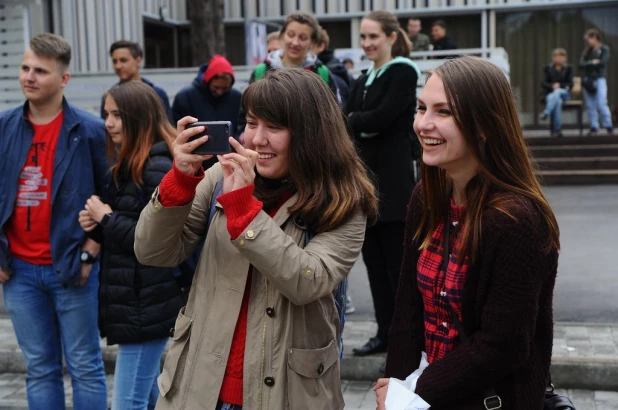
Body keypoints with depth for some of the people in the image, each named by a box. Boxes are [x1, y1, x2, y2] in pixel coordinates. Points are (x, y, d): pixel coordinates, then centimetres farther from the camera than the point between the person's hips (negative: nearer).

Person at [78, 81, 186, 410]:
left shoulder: (158, 169, -16)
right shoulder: (128, 165, 15)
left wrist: (106, 218, -12)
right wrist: (97, 223, 2)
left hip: (147, 305, -10)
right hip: (133, 300, 10)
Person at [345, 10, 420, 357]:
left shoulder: (403, 72, -6)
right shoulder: (366, 80, 18)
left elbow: (382, 118, -17)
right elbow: (348, 119, 9)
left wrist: (351, 120, -4)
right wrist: (363, 128, -11)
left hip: (393, 178, -8)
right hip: (367, 176, 8)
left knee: (398, 260, -3)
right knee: (374, 259, 10)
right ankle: (386, 332, 19)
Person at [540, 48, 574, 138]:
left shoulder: (568, 69, 12)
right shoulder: (548, 68, 11)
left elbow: (570, 84, 5)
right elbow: (543, 83, 3)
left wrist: (560, 85, -13)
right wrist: (552, 86, -18)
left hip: (564, 93, 1)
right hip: (550, 94, -1)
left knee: (557, 92, -37)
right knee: (557, 100, -36)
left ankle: (546, 113, -53)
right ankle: (556, 129, -47)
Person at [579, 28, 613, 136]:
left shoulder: (604, 49, 2)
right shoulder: (587, 51, 15)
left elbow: (603, 62, -12)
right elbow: (581, 64, 3)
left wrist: (588, 64, -4)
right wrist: (592, 63, -13)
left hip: (599, 79, -5)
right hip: (588, 79, 5)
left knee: (601, 104, -11)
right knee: (590, 106, 3)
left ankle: (608, 126, -1)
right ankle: (594, 128, 7)